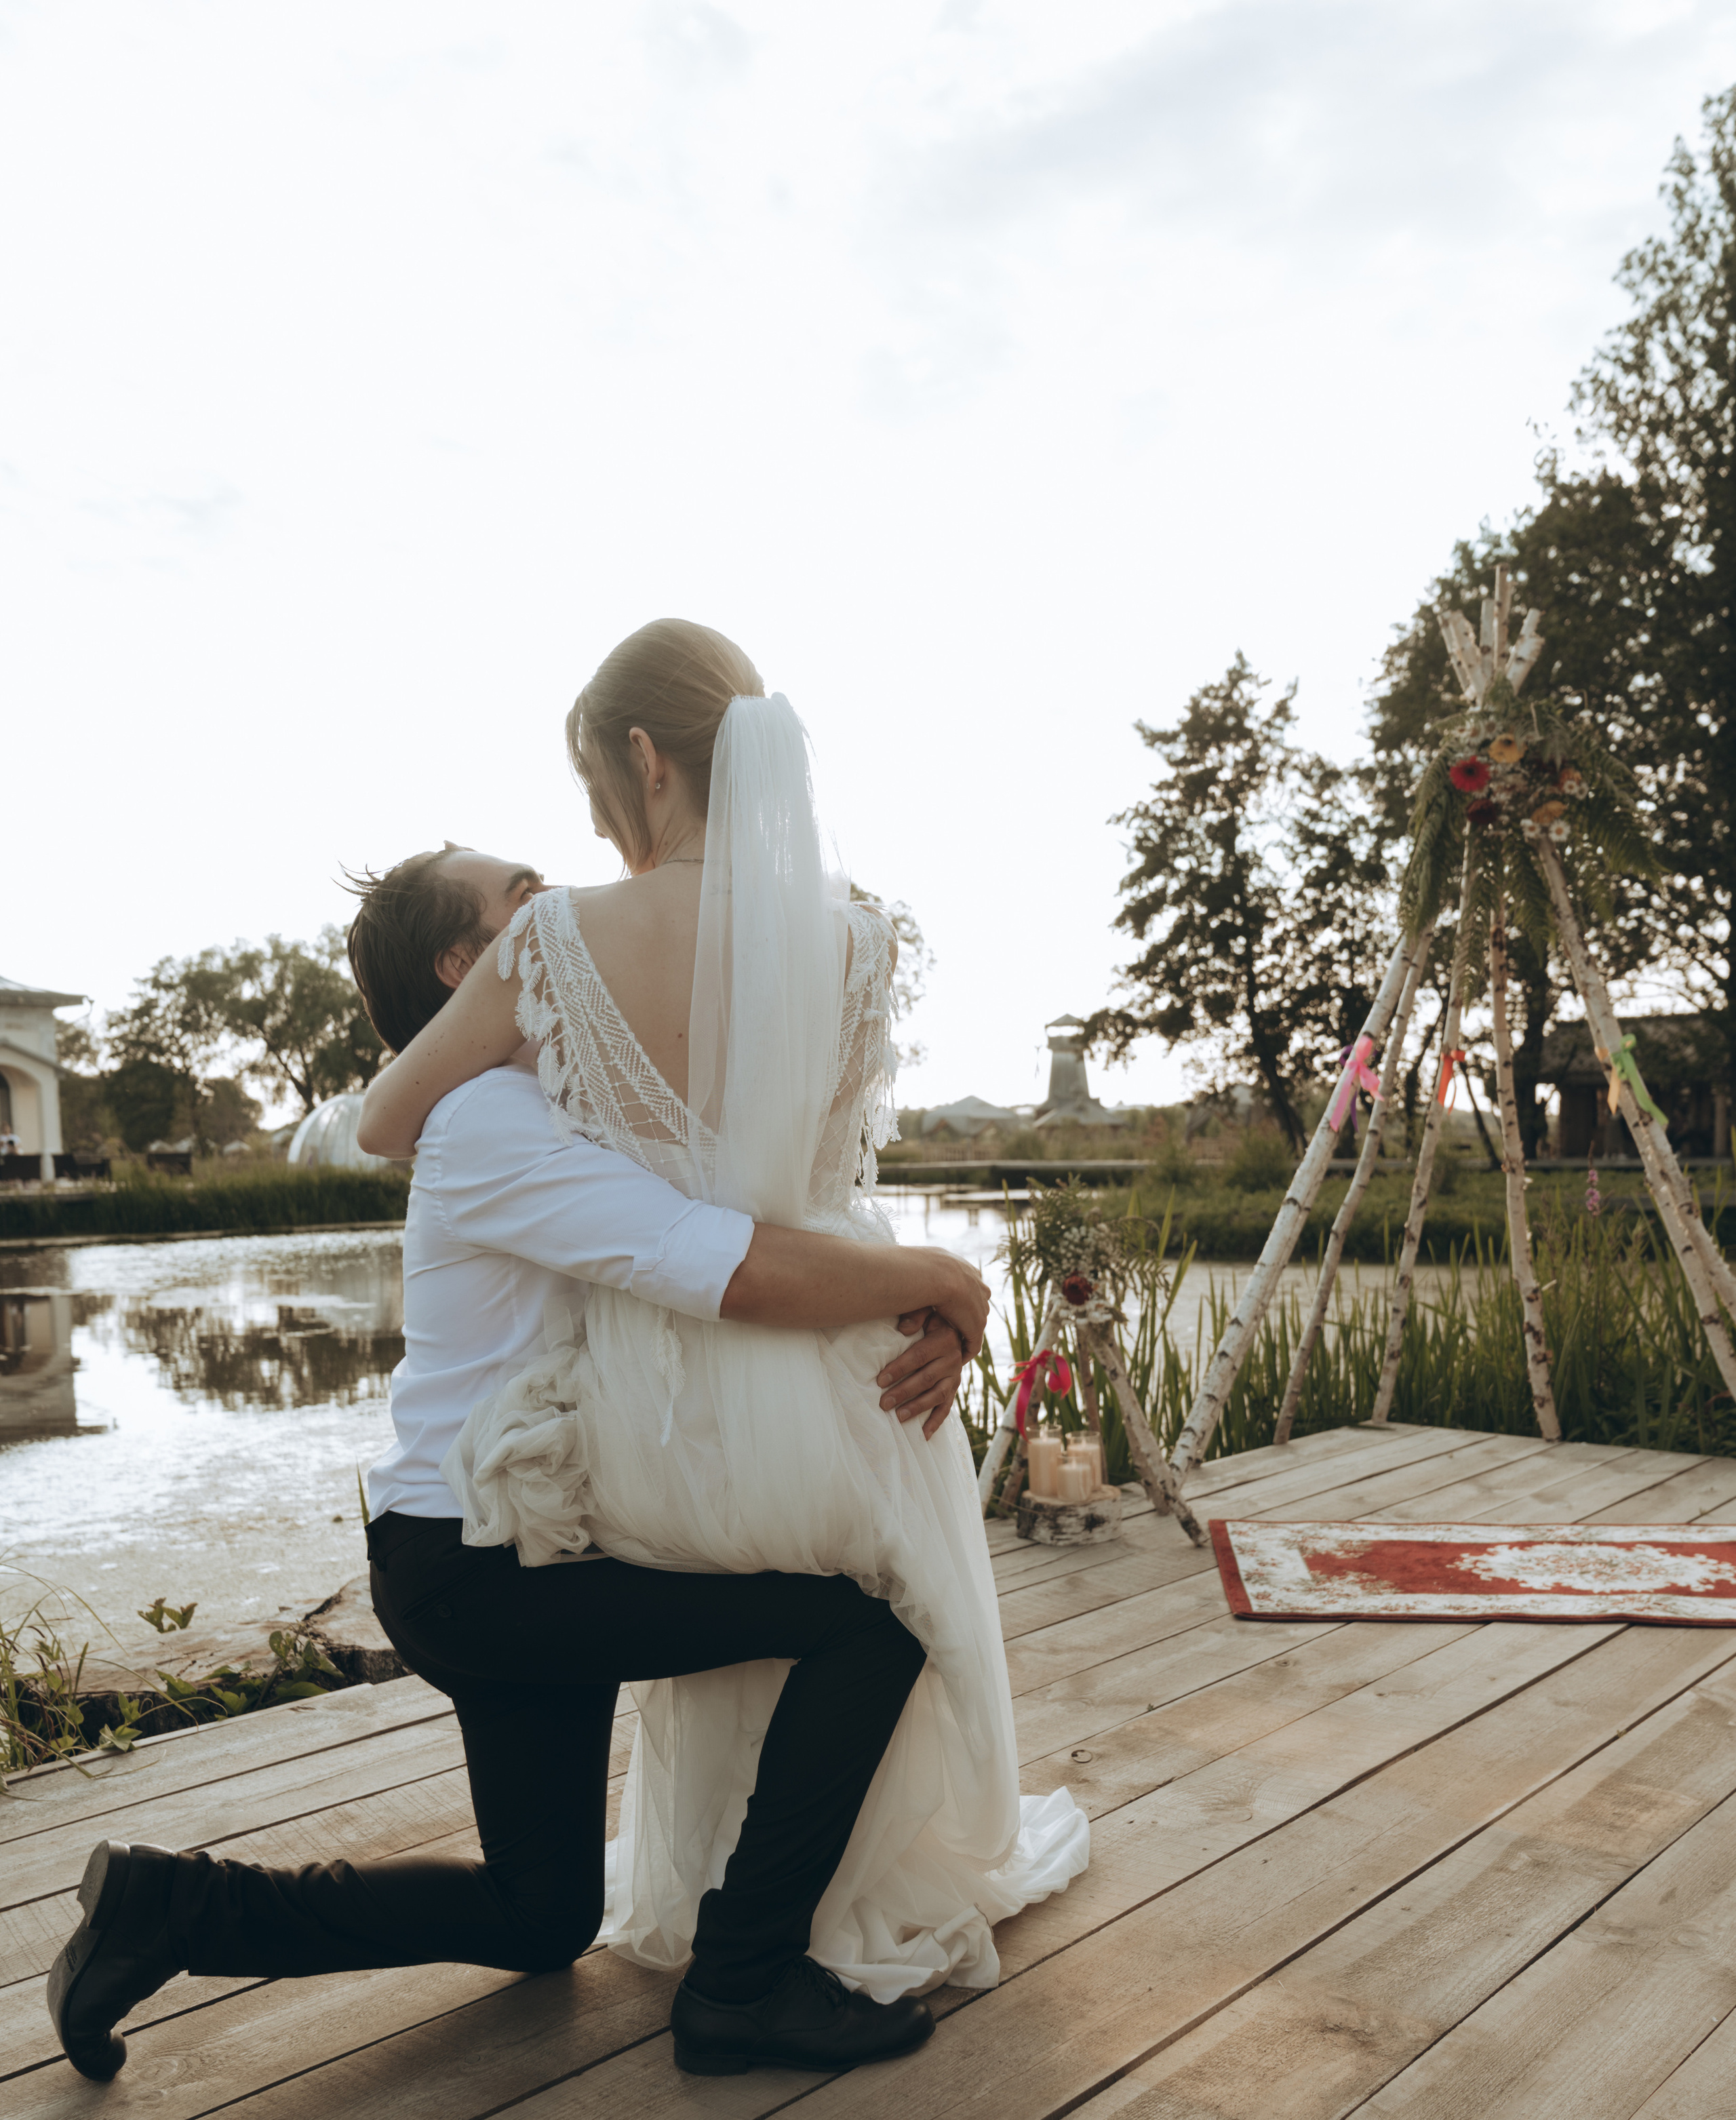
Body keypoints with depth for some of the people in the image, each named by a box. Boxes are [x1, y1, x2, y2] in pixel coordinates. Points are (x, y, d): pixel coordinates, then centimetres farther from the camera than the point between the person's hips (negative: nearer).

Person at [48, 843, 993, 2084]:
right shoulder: (496, 1121, -19)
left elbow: (819, 1244, 6)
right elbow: (742, 1274, -34)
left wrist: (932, 1326, -13)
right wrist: (938, 1282, -19)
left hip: (521, 1561, 10)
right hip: (482, 1567, -10)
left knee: (542, 1922, 21)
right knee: (876, 1614, -13)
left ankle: (173, 1903, 21)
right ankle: (747, 1982, -3)